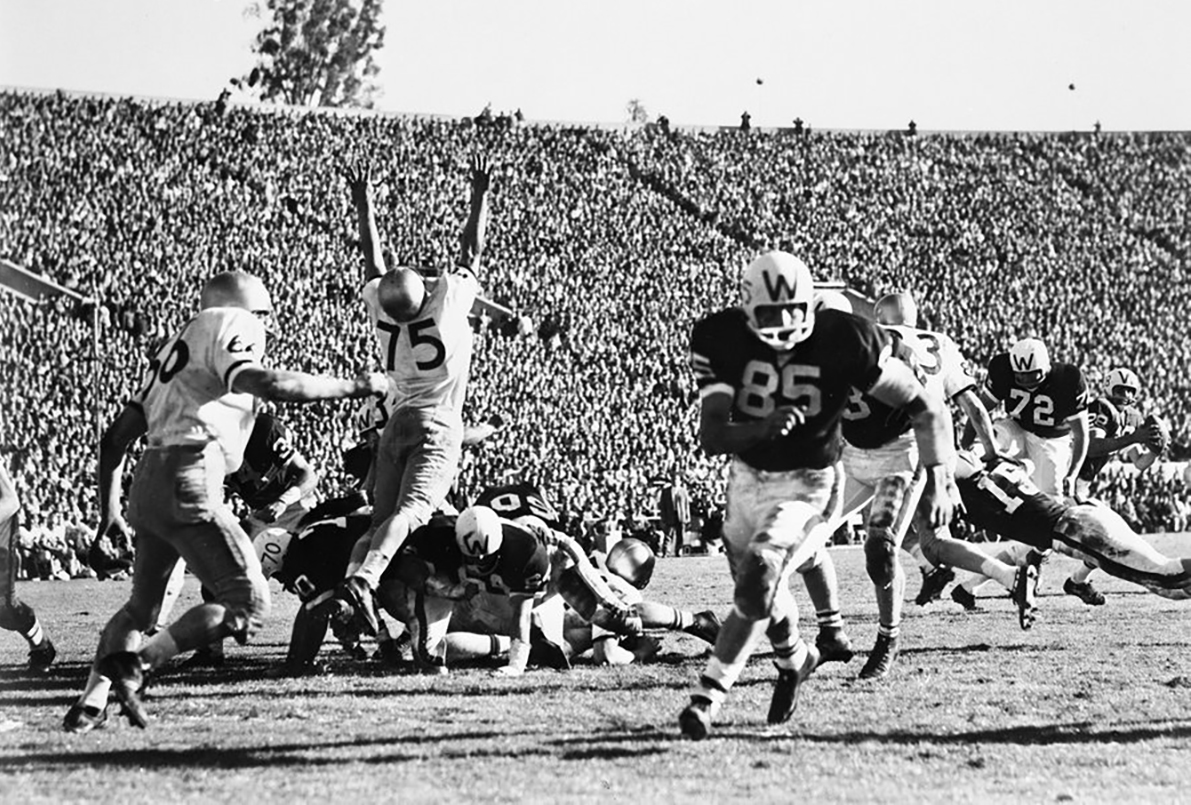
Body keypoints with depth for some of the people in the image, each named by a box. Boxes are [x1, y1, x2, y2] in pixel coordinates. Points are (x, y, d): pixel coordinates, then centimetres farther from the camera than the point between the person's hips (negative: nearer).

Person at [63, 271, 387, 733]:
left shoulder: (176, 347, 27)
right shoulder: (230, 326, 2)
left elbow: (115, 438, 26)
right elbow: (265, 384, -18)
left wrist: (109, 508, 30)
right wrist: (353, 388, -11)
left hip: (147, 486, 9)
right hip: (189, 486, -9)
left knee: (141, 606, 24)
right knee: (248, 602, -7)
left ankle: (92, 700, 13)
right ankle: (135, 666, -14)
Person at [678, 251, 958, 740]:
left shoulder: (843, 341, -21)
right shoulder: (721, 340, -16)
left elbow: (926, 408, -13)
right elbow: (711, 437, -22)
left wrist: (937, 478, -24)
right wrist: (762, 427, -42)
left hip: (808, 485, -4)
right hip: (748, 477, 4)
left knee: (757, 585, -23)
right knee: (760, 590, 20)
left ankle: (708, 695, -11)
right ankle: (795, 659, 52)